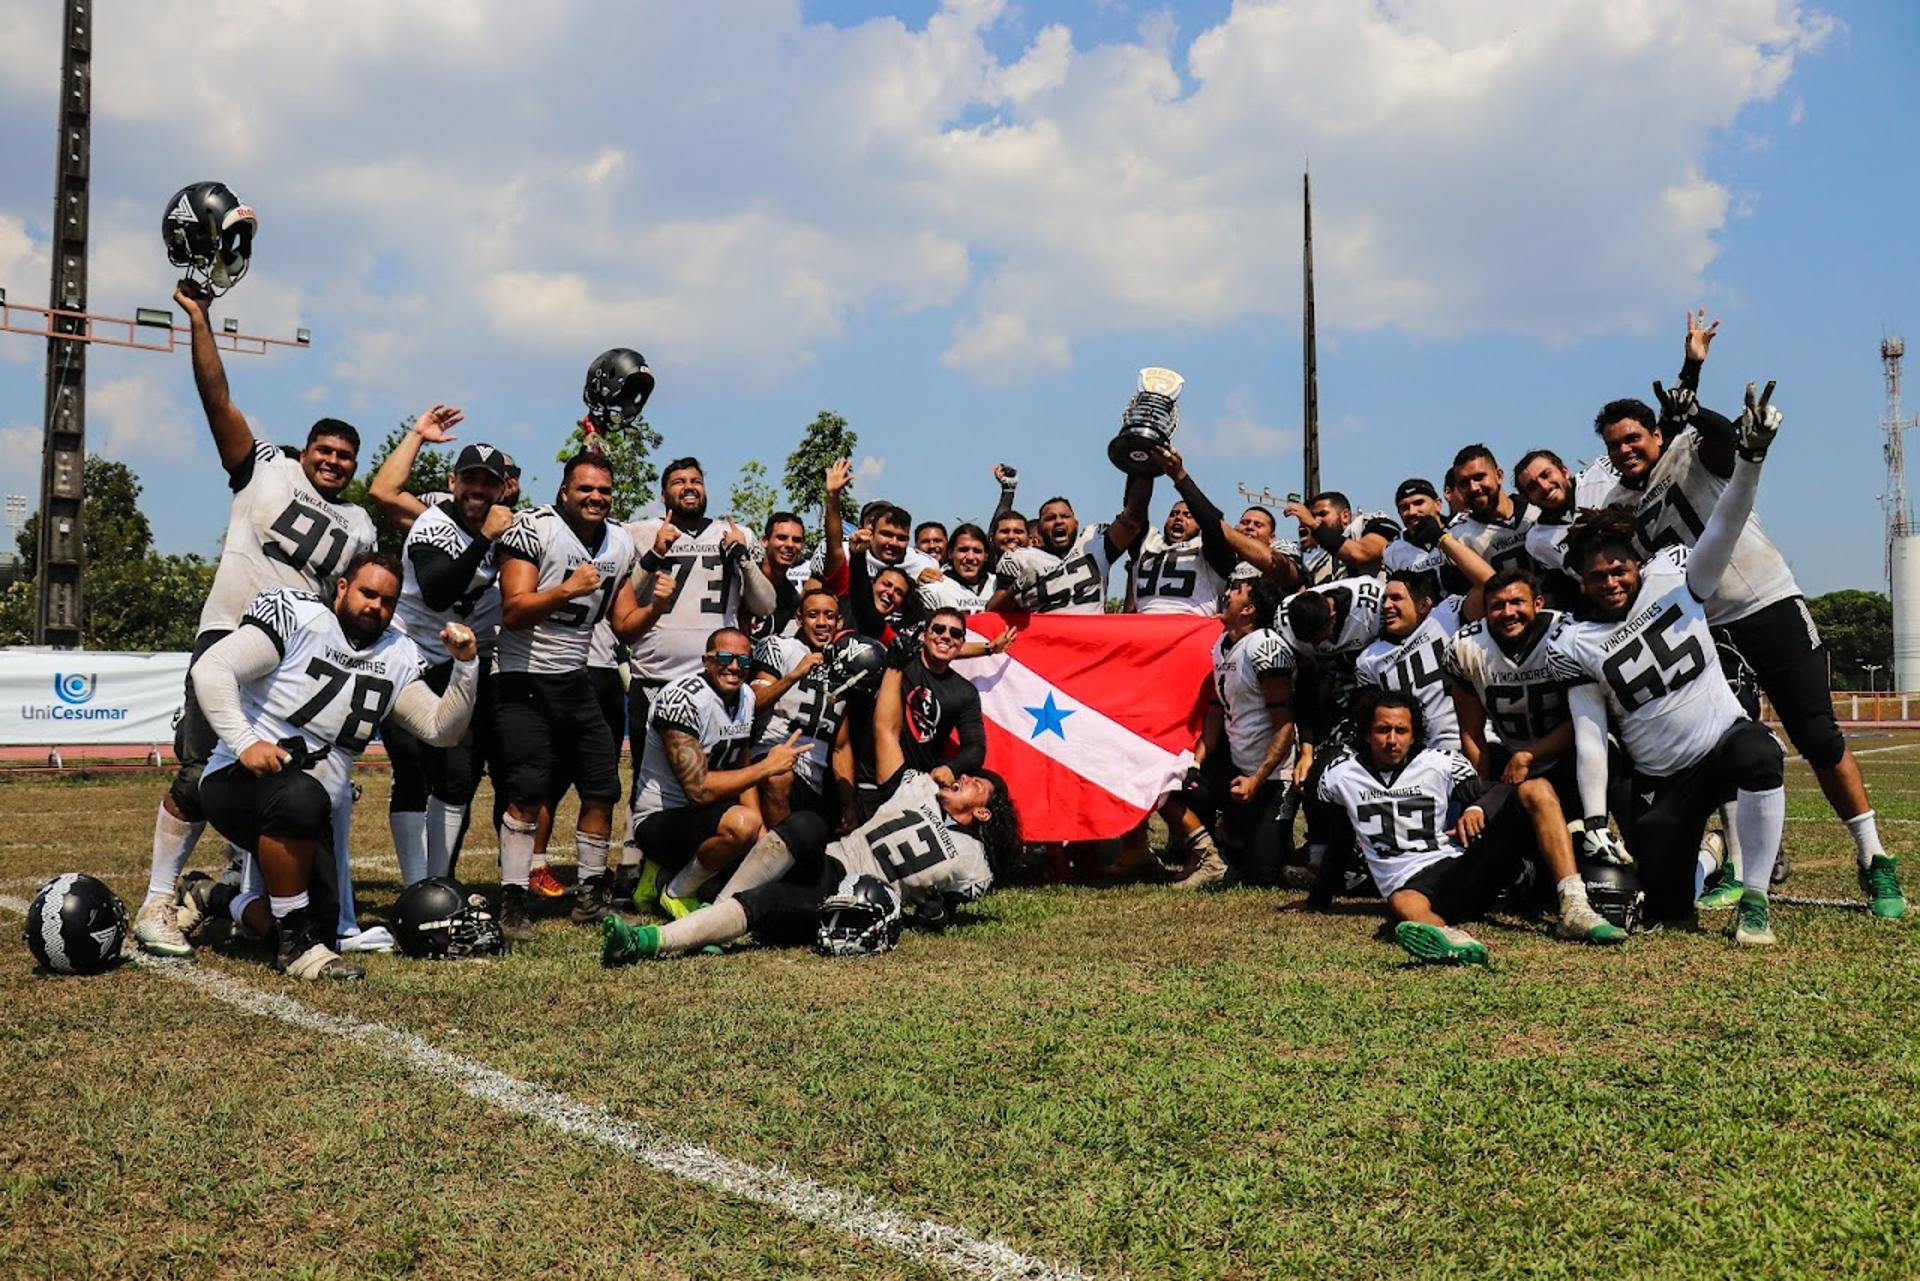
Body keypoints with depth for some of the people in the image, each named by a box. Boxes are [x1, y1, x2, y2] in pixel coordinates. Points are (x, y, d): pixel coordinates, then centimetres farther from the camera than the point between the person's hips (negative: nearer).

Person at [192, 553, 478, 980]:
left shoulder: (396, 656, 7)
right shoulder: (298, 616, -11)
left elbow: (441, 730, 1)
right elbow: (211, 669, -19)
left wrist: (465, 667, -13)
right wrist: (244, 741, -28)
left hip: (308, 812, 7)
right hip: (240, 780, -6)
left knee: (320, 926, 5)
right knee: (299, 797, -40)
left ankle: (231, 904, 36)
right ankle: (295, 942, -24)